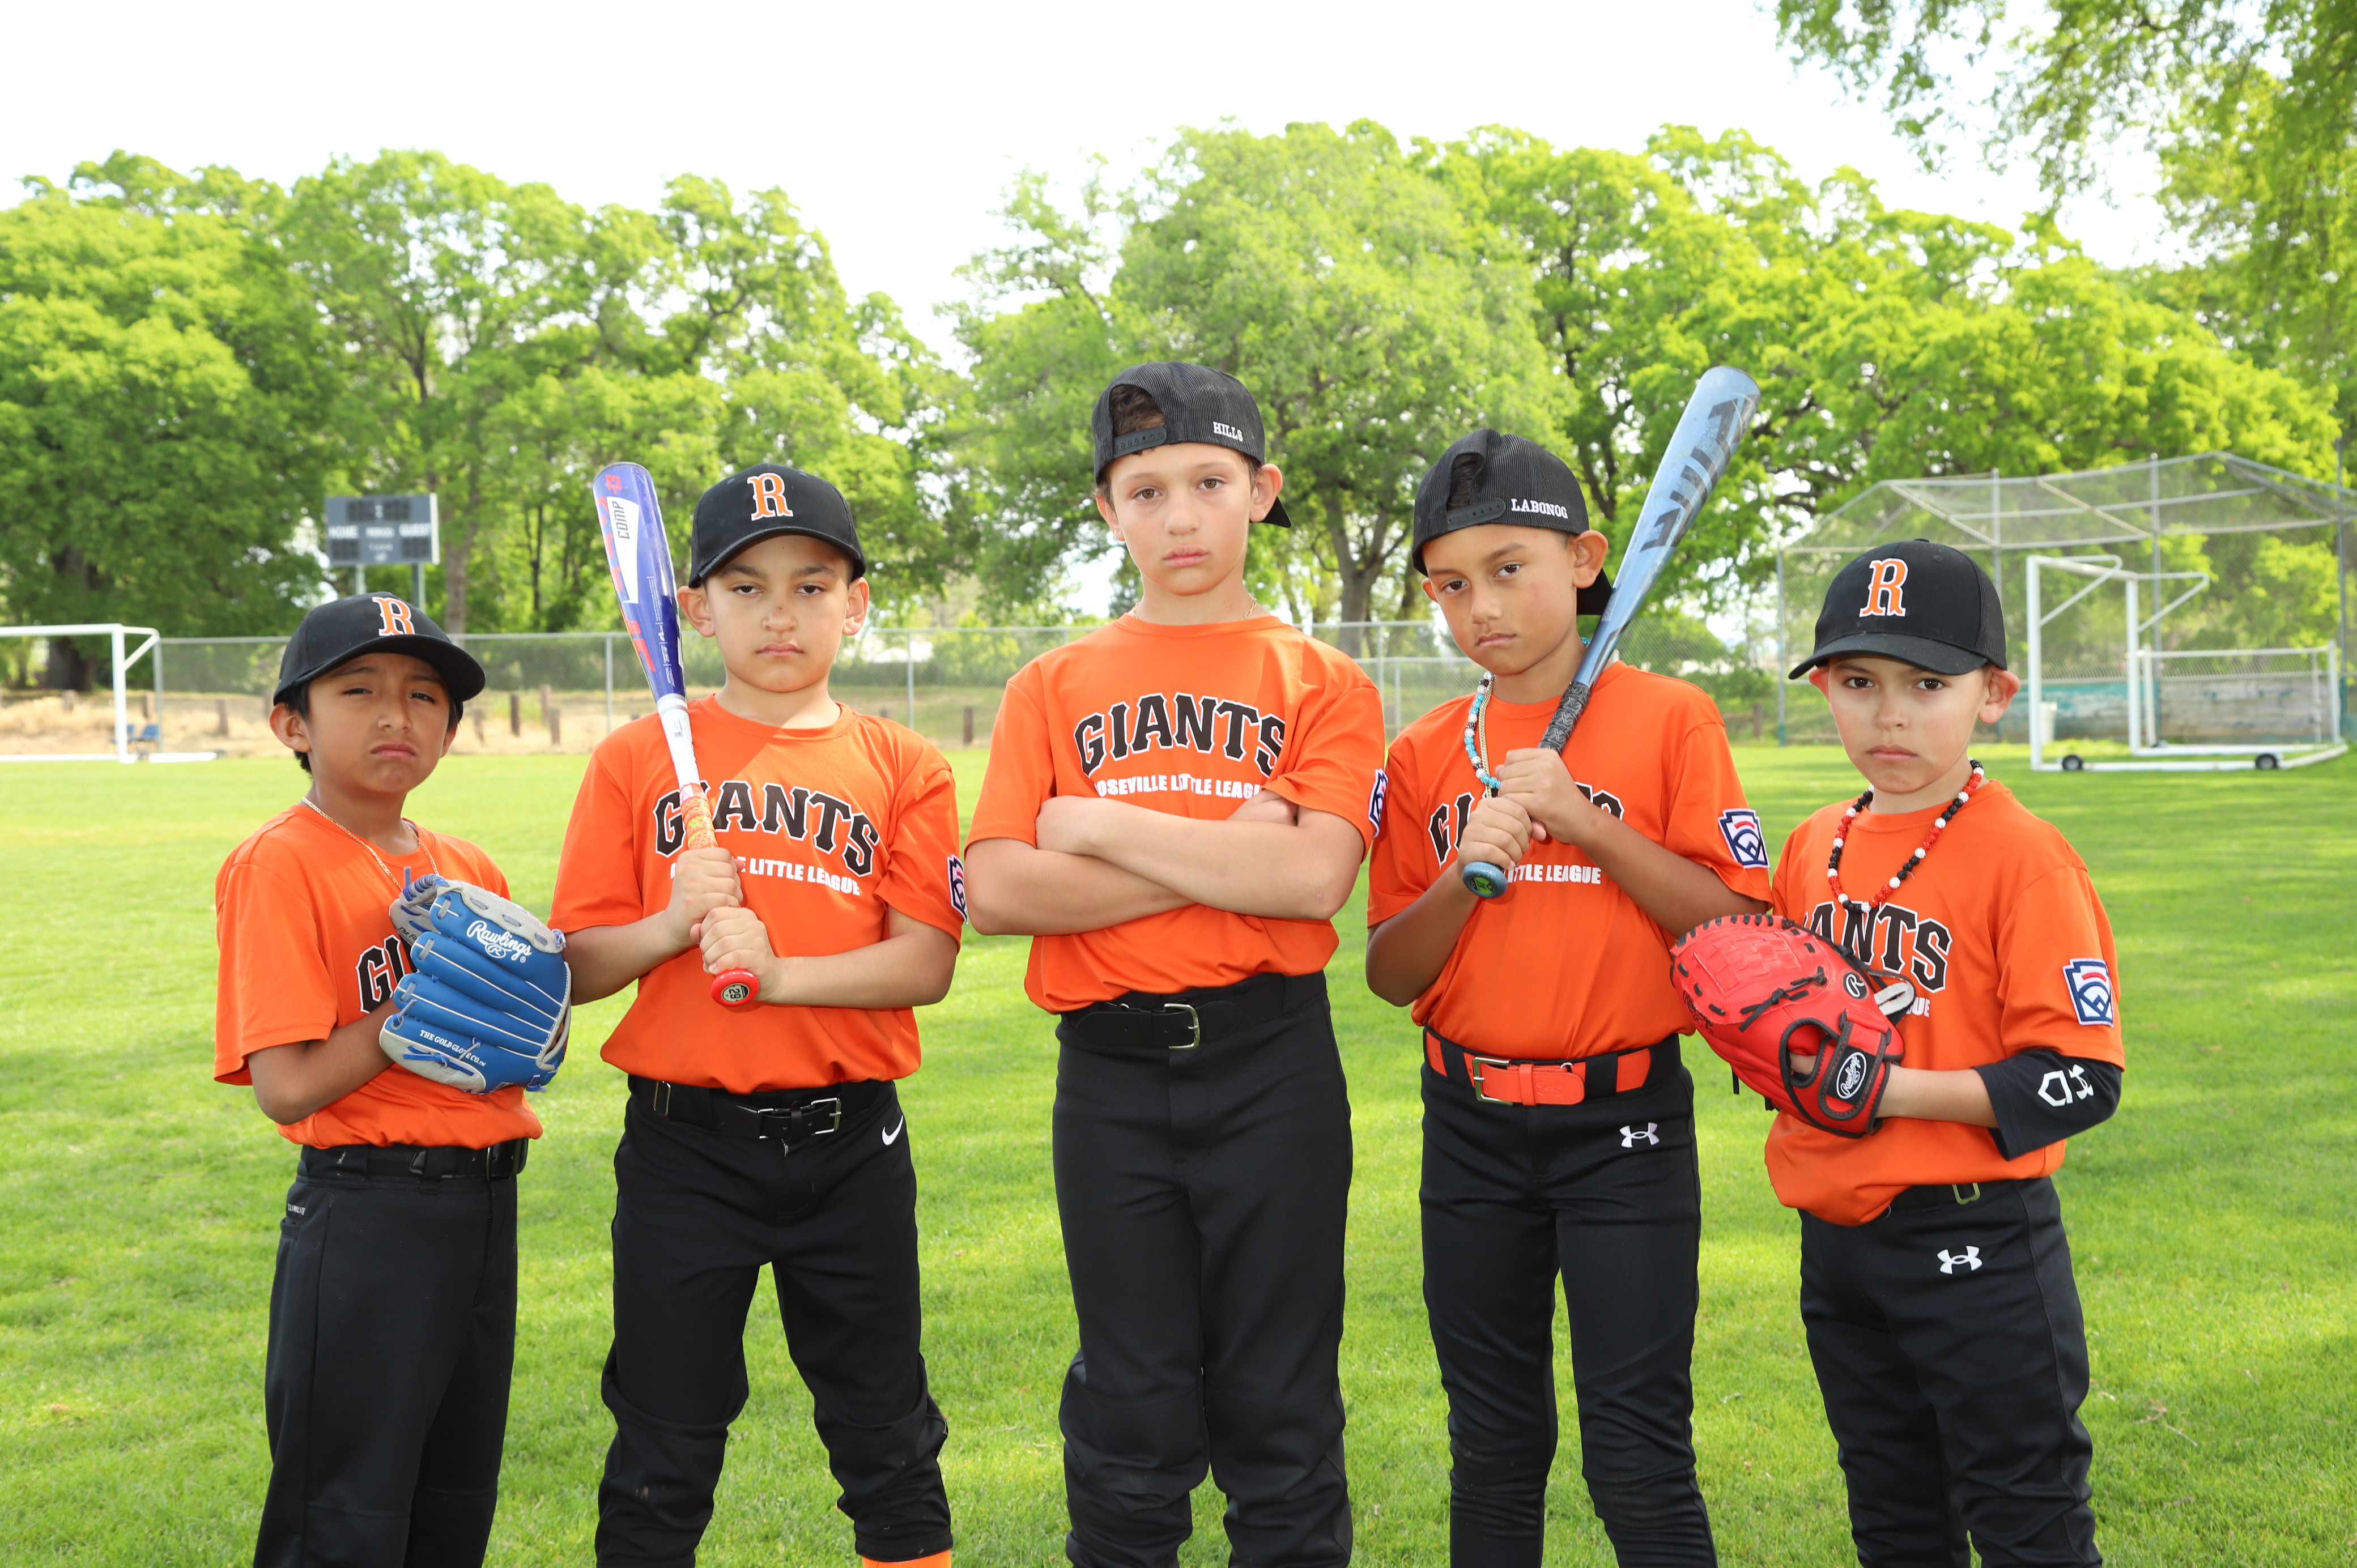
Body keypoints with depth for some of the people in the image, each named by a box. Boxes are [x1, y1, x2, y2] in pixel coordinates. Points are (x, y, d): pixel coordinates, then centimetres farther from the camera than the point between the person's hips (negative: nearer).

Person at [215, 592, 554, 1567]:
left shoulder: (469, 868, 9)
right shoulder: (279, 864, -12)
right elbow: (287, 1087, -19)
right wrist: (429, 1003, -15)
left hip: (486, 1201, 7)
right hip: (364, 1218, -7)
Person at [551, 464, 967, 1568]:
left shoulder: (901, 767, 2)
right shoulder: (637, 758, 2)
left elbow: (927, 962, -7)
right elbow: (580, 967, 1)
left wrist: (779, 971, -20)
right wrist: (673, 926, -18)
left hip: (850, 1144, 1)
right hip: (683, 1140, 0)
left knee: (885, 1431, 13)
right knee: (665, 1444, 10)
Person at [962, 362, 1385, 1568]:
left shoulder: (1323, 684, 3)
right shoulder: (1053, 687, 8)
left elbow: (1314, 878, -13)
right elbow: (998, 891, -5)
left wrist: (1100, 826, -8)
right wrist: (1224, 859, -10)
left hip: (1271, 1063, -1)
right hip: (1109, 1071, 1)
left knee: (1280, 1410, 7)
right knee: (1131, 1417, 10)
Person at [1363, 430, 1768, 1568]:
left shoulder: (1668, 719, -5)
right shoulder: (1424, 756, 5)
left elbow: (1733, 923, -10)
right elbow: (1390, 975, 3)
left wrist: (1584, 821, -17)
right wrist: (1466, 874, -14)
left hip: (1622, 1126, -3)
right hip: (1473, 1125, 4)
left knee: (1638, 1460, -2)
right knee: (1493, 1449, 14)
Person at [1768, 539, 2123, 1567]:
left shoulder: (2022, 855, -14)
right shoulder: (1814, 846, 7)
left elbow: (2081, 1080, -18)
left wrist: (1892, 1090, -23)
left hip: (1978, 1246, -7)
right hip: (1836, 1241, 7)